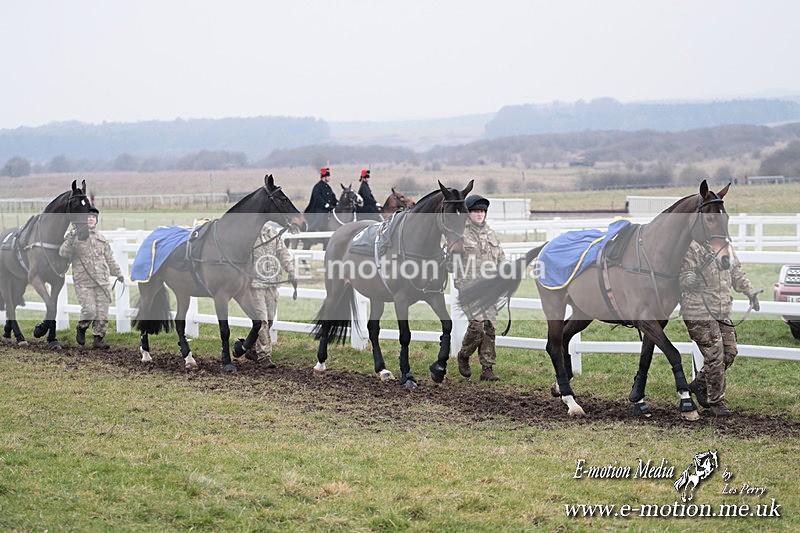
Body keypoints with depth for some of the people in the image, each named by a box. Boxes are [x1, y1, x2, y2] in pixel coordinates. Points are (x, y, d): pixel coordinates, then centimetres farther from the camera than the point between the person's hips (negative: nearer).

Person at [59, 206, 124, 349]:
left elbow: (109, 258, 24)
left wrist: (118, 273, 21)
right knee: (89, 310, -13)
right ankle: (81, 329, 16)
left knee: (102, 312, 2)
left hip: (102, 280, 5)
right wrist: (72, 239, -27)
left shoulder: (100, 237, 17)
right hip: (83, 282, -5)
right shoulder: (74, 236, 0)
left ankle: (99, 338, 15)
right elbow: (63, 253, -14)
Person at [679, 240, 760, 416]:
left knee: (730, 352, 9)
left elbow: (737, 275, 23)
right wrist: (698, 273, -34)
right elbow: (683, 281, -16)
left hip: (723, 312, 8)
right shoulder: (691, 249, -11)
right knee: (715, 356, -8)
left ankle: (699, 385, 28)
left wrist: (750, 292, 12)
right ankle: (716, 402, 6)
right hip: (699, 313, -8)